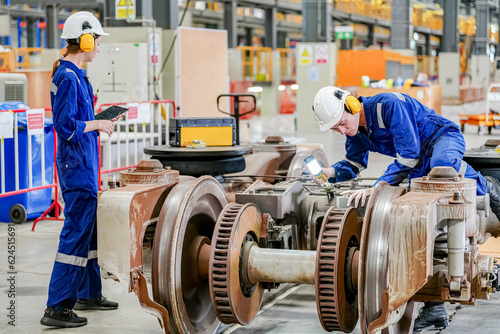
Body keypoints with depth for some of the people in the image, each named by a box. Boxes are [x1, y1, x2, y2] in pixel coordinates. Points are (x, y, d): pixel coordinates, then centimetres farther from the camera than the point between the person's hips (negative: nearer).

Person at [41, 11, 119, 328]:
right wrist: (98, 124, -12)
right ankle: (57, 307, -6)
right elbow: (67, 126, -23)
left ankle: (89, 293, 31)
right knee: (76, 233, -9)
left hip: (83, 164, 11)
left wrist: (96, 124, 16)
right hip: (77, 165, -11)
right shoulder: (68, 78, -18)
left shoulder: (74, 75, 13)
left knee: (88, 228, 18)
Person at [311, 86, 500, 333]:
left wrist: (377, 187, -36)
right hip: (420, 167, 8)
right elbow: (354, 164, 13)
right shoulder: (356, 131, -4)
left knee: (441, 165, -45)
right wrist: (330, 172, -9)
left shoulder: (389, 105, -30)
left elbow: (409, 156, -32)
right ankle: (434, 308, 3)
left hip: (445, 138, -8)